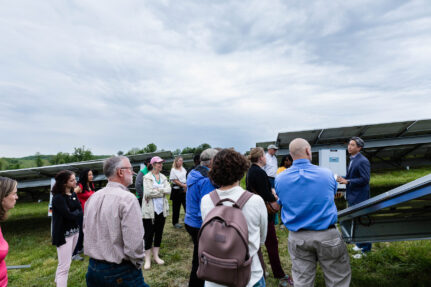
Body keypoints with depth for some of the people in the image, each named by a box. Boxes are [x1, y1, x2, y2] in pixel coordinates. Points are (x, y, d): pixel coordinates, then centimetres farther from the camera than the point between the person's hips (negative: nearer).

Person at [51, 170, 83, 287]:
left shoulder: (73, 194, 5)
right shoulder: (58, 198, -18)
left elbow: (80, 211, 1)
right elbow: (69, 215, -22)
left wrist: (73, 213, -16)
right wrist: (77, 213, -5)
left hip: (75, 231, 8)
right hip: (64, 233, -8)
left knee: (65, 261, 24)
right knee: (65, 265, -3)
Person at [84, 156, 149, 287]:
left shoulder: (92, 198, 2)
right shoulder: (128, 198, -21)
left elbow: (86, 231, 12)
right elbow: (134, 243, -24)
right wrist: (138, 263, -6)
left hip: (93, 269, 7)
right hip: (121, 272, -7)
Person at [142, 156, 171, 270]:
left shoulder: (163, 177, 7)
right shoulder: (147, 177, -9)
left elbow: (168, 190, -6)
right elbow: (148, 192, -21)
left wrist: (156, 190, -17)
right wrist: (162, 191, -13)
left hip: (162, 209, 5)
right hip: (150, 210, -5)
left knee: (159, 233, 14)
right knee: (149, 234, 3)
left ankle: (156, 256, 29)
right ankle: (147, 259, 17)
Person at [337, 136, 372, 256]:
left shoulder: (362, 161, -18)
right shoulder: (352, 160, 12)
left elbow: (365, 179, -21)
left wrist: (347, 181, -21)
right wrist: (344, 179, 3)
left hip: (360, 198, -10)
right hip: (352, 197, 10)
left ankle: (365, 249, 15)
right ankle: (360, 244, 37)